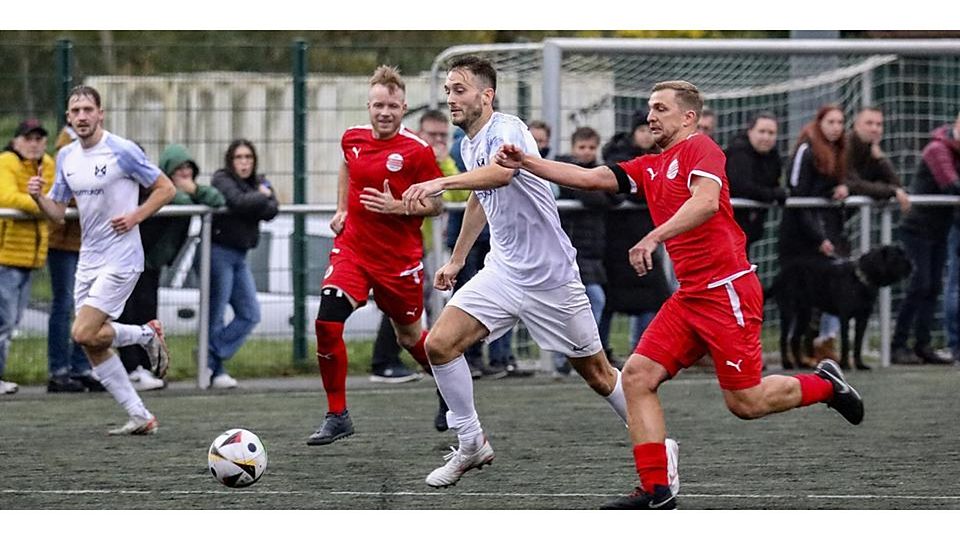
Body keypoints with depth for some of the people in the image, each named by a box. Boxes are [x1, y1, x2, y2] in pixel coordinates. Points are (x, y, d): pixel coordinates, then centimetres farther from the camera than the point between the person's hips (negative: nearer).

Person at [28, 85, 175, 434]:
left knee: (84, 334, -17)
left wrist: (135, 217, -16)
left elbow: (166, 188, -5)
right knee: (93, 347, 4)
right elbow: (57, 212, 13)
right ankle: (140, 417, 11)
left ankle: (147, 334, 9)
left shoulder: (122, 150, -11)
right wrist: (38, 198, -8)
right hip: (88, 259, 7)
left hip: (120, 258, -7)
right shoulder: (66, 157, 9)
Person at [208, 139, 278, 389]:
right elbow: (239, 202, -24)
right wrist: (261, 197, -7)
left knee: (250, 314, 4)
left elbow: (271, 210, -3)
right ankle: (215, 370, 2)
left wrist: (252, 205, -18)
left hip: (239, 255, 8)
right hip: (219, 253, -8)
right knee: (215, 315, -5)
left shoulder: (258, 183, 15)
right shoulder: (222, 179, -5)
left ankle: (211, 357, 7)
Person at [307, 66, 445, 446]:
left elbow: (436, 205, -7)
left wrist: (396, 207, -22)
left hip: (400, 260, -3)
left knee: (409, 336, 12)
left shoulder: (417, 151, -12)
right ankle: (337, 416, -5)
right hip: (352, 249, 3)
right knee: (327, 323, -17)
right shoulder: (352, 138, 2)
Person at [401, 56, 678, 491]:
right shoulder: (469, 144, 8)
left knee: (597, 374, 3)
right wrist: (456, 260, 34)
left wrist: (441, 183, -57)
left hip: (549, 276, -7)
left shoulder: (506, 129, -19)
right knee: (439, 344, -10)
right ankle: (471, 445, 3)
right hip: (502, 272, 7)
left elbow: (502, 172, -44)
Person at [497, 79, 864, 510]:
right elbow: (589, 178, 11)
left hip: (727, 290, -8)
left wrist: (655, 237, -33)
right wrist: (525, 163, 1)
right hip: (688, 296, 8)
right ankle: (655, 491, -5)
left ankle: (825, 384, 22)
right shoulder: (650, 168, 17)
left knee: (744, 403, -4)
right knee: (636, 376, -7)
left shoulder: (700, 148, -7)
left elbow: (706, 201, -25)